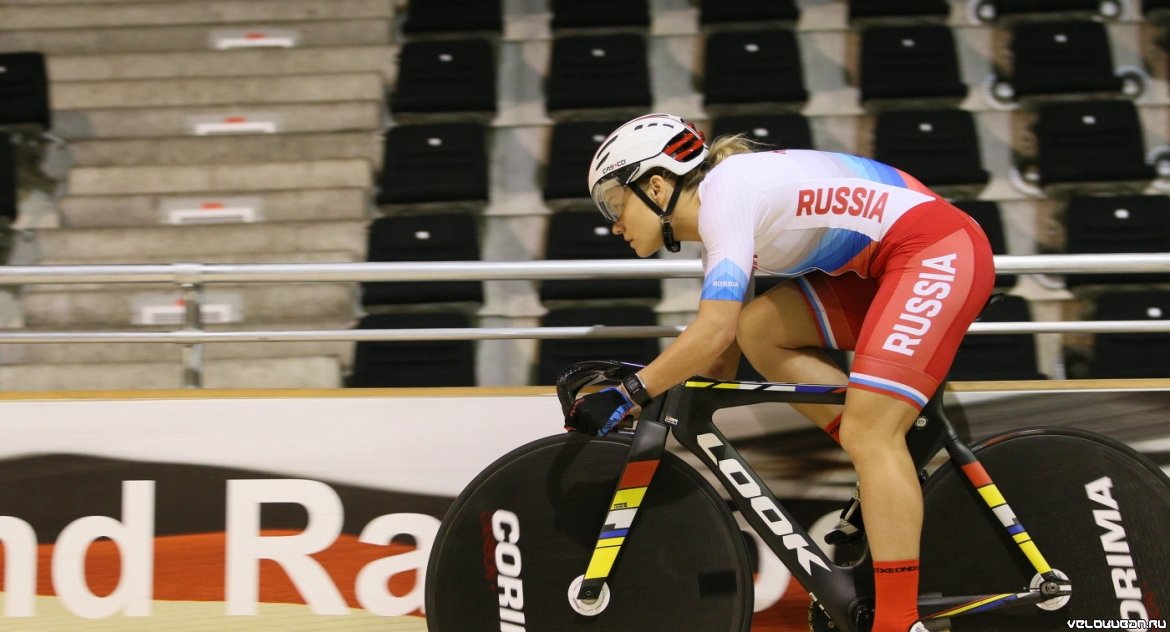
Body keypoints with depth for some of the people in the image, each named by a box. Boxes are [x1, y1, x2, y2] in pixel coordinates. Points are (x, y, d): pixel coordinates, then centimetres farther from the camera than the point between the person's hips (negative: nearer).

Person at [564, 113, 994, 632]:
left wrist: (625, 397, -20)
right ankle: (892, 483, 2)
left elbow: (714, 332, -24)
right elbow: (720, 355, 19)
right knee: (759, 330, 1)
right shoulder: (719, 220, 15)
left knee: (867, 434, -17)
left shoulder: (724, 191, -14)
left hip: (941, 250, -10)